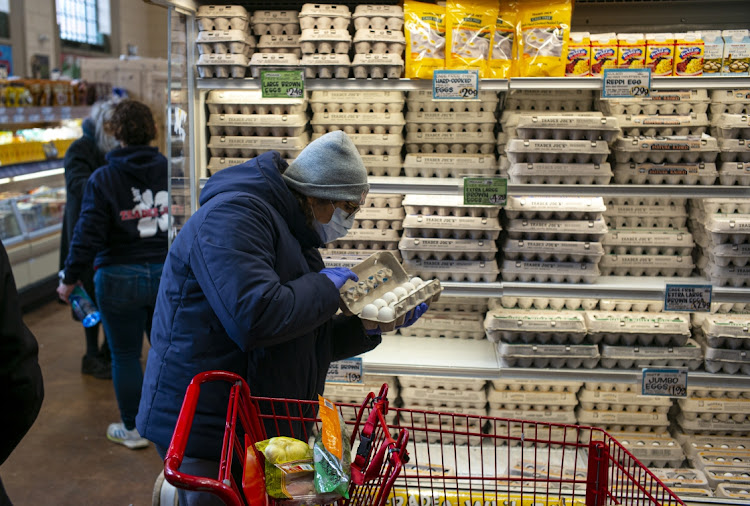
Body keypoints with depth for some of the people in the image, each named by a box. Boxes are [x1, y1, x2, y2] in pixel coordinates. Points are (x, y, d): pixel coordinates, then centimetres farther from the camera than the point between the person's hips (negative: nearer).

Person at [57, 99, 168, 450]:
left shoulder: (102, 179, -9)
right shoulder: (169, 171, -2)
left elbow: (89, 235, -10)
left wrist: (70, 279, 1)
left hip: (121, 279, -3)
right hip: (169, 274, 3)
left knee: (125, 355, 11)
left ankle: (132, 429, 23)